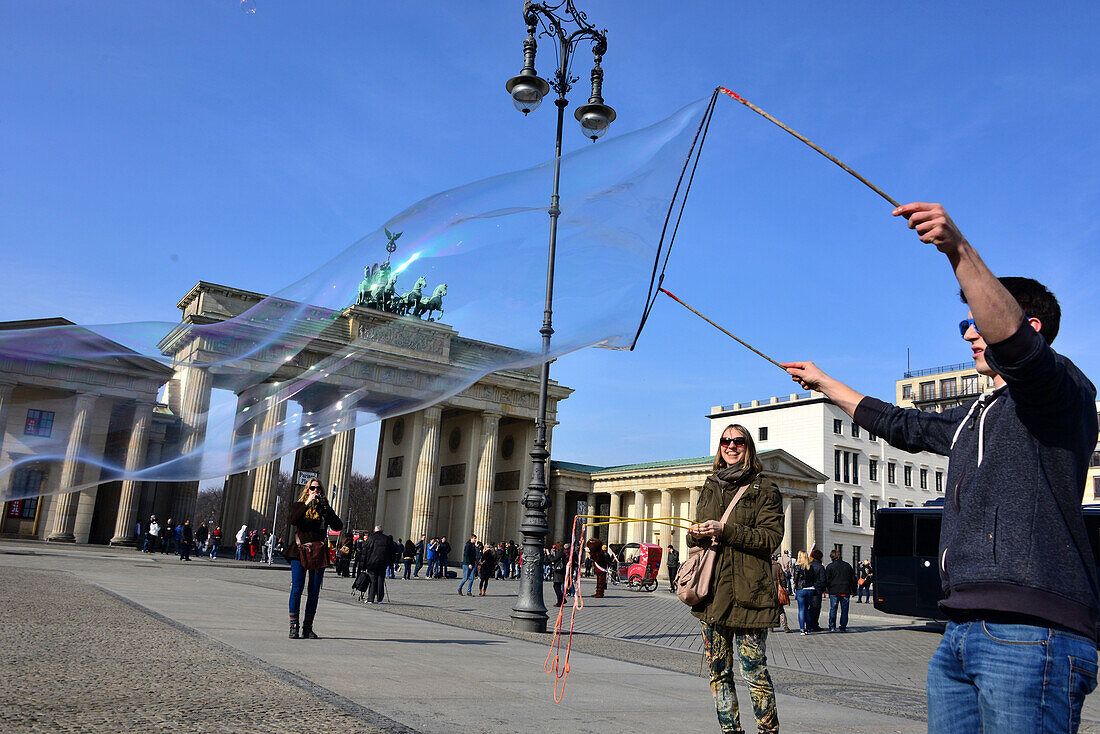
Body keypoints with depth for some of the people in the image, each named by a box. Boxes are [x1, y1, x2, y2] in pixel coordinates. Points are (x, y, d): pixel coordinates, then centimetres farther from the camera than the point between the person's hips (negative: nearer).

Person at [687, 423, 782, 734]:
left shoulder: (764, 488, 2)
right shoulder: (709, 487, 18)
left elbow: (771, 537, -9)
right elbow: (695, 539, 23)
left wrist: (725, 531, -17)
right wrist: (696, 534, -1)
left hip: (746, 591, -5)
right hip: (712, 591, 5)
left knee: (754, 671, -6)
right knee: (718, 671, 9)